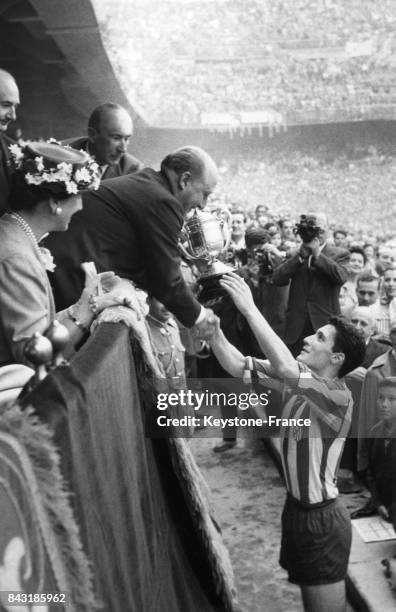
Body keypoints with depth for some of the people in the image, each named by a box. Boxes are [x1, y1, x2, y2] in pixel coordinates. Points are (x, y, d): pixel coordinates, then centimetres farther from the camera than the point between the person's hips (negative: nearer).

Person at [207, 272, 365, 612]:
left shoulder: (338, 396, -25)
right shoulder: (300, 381, -1)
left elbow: (284, 367, -43)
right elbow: (238, 366, -4)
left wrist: (249, 308, -39)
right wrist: (211, 323, -17)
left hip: (322, 520, -8)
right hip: (298, 508, 8)